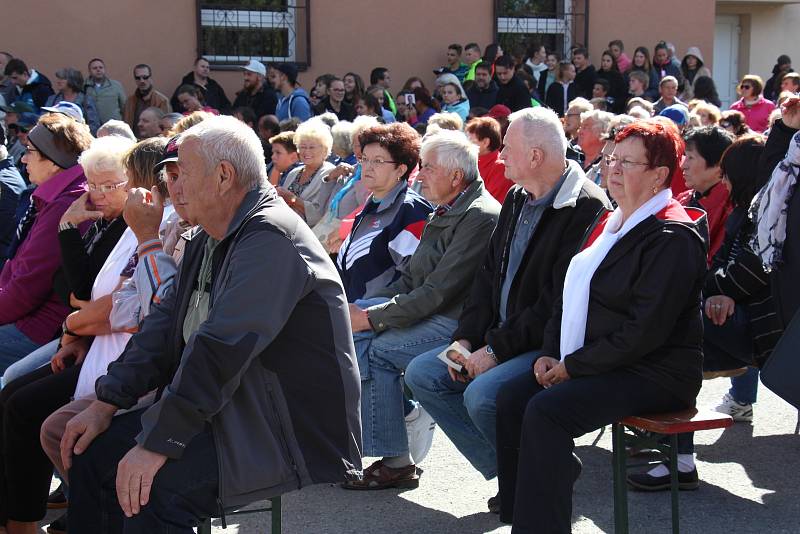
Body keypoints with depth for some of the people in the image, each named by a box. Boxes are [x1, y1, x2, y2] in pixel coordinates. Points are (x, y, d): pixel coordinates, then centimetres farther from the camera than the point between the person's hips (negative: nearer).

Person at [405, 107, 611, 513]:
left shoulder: (585, 208, -17)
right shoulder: (517, 199, 12)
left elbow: (559, 304, -22)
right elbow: (489, 275, 15)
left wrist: (497, 349, -20)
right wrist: (466, 339, 1)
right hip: (500, 338, 10)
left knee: (482, 395, -30)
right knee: (422, 374, 0)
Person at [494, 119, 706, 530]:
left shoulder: (672, 237, -14)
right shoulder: (611, 224, 16)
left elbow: (645, 331, -22)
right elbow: (569, 296, 18)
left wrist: (573, 366, -17)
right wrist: (550, 354, 2)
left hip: (653, 374, -9)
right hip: (583, 364, 9)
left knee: (545, 411, -27)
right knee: (510, 398, -8)